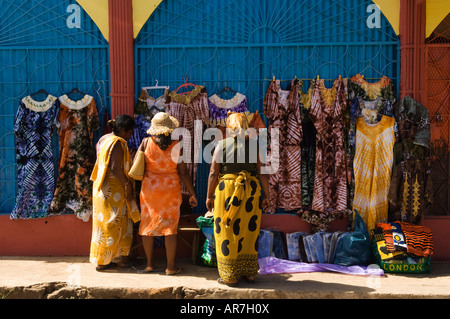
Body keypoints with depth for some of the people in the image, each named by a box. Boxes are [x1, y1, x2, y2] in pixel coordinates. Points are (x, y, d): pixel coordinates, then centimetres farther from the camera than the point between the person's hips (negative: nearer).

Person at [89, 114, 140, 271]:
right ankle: (102, 262, 12)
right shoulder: (118, 143, -17)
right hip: (114, 189, -9)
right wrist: (127, 183, -14)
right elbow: (115, 168, -24)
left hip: (101, 188, 9)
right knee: (111, 224, 2)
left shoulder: (102, 140, 11)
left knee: (104, 223, 14)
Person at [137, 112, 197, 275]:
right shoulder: (177, 146, -9)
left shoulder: (146, 142, -6)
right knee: (170, 228, 5)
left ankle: (149, 264, 21)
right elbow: (183, 173, -7)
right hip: (170, 189, -1)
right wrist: (192, 193, 2)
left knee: (148, 225, 12)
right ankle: (170, 266, 10)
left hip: (149, 188, 2)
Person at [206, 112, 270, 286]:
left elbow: (213, 173, -4)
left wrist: (209, 196, 4)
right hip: (251, 191, 3)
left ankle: (229, 276, 10)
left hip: (226, 189, -3)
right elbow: (262, 172, 1)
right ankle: (249, 272, 21)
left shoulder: (222, 145, -2)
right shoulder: (255, 144, 4)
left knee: (227, 232, 5)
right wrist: (266, 196, 8)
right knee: (249, 230, 14)